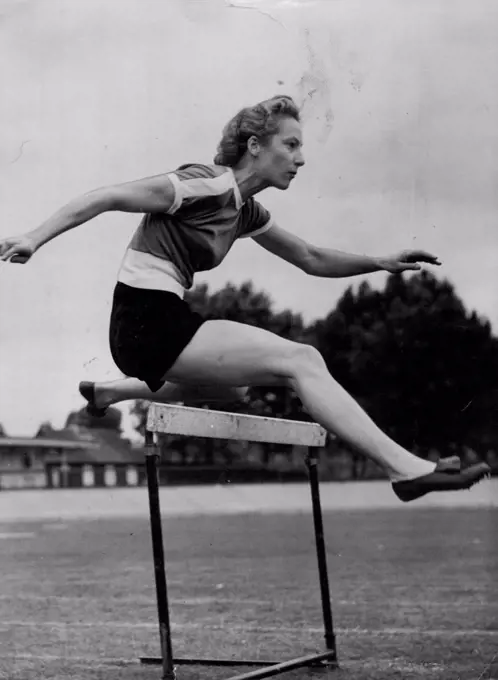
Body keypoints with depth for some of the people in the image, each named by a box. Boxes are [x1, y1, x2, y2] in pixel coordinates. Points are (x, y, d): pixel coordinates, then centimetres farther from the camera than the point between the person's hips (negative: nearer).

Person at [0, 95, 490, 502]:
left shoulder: (246, 211, 13)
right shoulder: (205, 186, -14)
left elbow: (312, 259, 20)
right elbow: (106, 197, -16)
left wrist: (381, 262, 8)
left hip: (163, 325, 10)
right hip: (146, 324, -10)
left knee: (233, 388, 37)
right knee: (300, 360, -15)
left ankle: (110, 392, 40)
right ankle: (406, 468, -21)